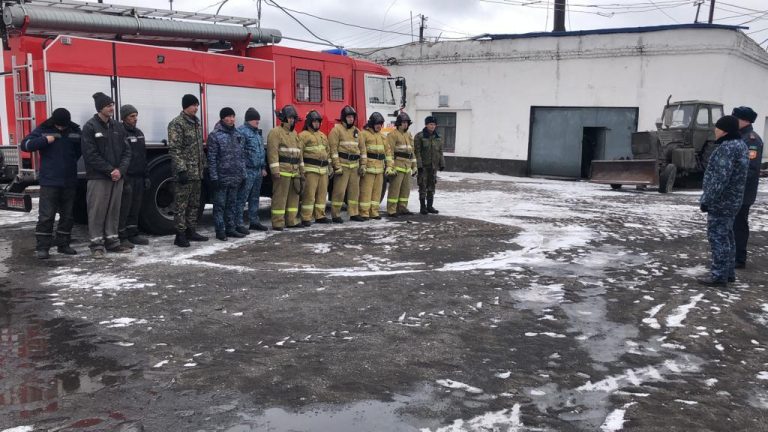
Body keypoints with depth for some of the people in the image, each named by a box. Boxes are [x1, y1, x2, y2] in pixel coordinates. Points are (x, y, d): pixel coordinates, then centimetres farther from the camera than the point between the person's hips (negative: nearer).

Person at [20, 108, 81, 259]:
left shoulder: (75, 131, 5)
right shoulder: (43, 130, -1)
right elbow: (25, 144, -6)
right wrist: (46, 140, -15)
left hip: (69, 181, 3)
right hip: (49, 181, -3)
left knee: (67, 215, 9)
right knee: (46, 216, -4)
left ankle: (63, 244, 20)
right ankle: (42, 247, 2)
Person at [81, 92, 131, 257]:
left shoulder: (117, 126, 11)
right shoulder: (90, 127, -6)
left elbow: (126, 151, 9)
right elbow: (91, 155, -12)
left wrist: (120, 170, -6)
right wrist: (110, 170, -15)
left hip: (117, 176, 6)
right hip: (98, 177, -6)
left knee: (114, 211, 11)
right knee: (97, 212, -1)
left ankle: (112, 241, 20)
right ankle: (97, 244, 6)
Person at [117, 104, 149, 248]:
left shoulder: (139, 133, 18)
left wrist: (146, 176, 17)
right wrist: (123, 177, -20)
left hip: (139, 177, 8)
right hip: (127, 177, -8)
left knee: (136, 207, 12)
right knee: (124, 208, -6)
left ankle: (133, 233, 21)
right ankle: (121, 237, 0)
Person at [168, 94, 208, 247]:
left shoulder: (196, 123, 16)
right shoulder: (177, 124, -10)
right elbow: (174, 149, -16)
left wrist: (204, 166, 18)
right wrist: (181, 170, -22)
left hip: (197, 173, 8)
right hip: (185, 172, -8)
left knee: (194, 204, 13)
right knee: (181, 205, -4)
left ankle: (191, 231, 22)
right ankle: (180, 235, 1)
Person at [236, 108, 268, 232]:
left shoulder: (257, 132, 19)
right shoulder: (242, 131, -11)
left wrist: (263, 167, 22)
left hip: (258, 171, 9)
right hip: (247, 170, -9)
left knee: (255, 198, 16)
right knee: (242, 198, -6)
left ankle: (254, 221, 25)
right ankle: (239, 224, -2)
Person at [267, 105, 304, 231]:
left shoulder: (294, 133, 20)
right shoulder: (275, 132, -6)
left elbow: (299, 152, 24)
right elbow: (273, 152, -14)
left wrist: (301, 170, 21)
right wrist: (275, 171, -21)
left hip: (294, 171, 9)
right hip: (282, 171, -8)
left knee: (294, 196, 11)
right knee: (279, 197, -7)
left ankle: (291, 220, 19)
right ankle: (277, 223, -4)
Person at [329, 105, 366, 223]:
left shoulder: (357, 131, 15)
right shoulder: (337, 129, -5)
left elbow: (362, 148, 17)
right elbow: (333, 148, -11)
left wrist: (363, 165, 10)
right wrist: (337, 166, -16)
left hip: (355, 165, 7)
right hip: (342, 165, -6)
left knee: (354, 190, 9)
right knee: (339, 190, -6)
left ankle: (354, 213, 18)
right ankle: (335, 215, 1)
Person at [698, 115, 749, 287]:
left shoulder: (727, 147, -20)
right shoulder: (740, 144, 14)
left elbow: (720, 178, -25)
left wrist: (707, 200, -21)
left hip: (721, 201, -10)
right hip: (732, 200, 10)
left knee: (717, 236, -6)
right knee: (726, 235, 17)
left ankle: (719, 275, -4)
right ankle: (728, 273, 24)